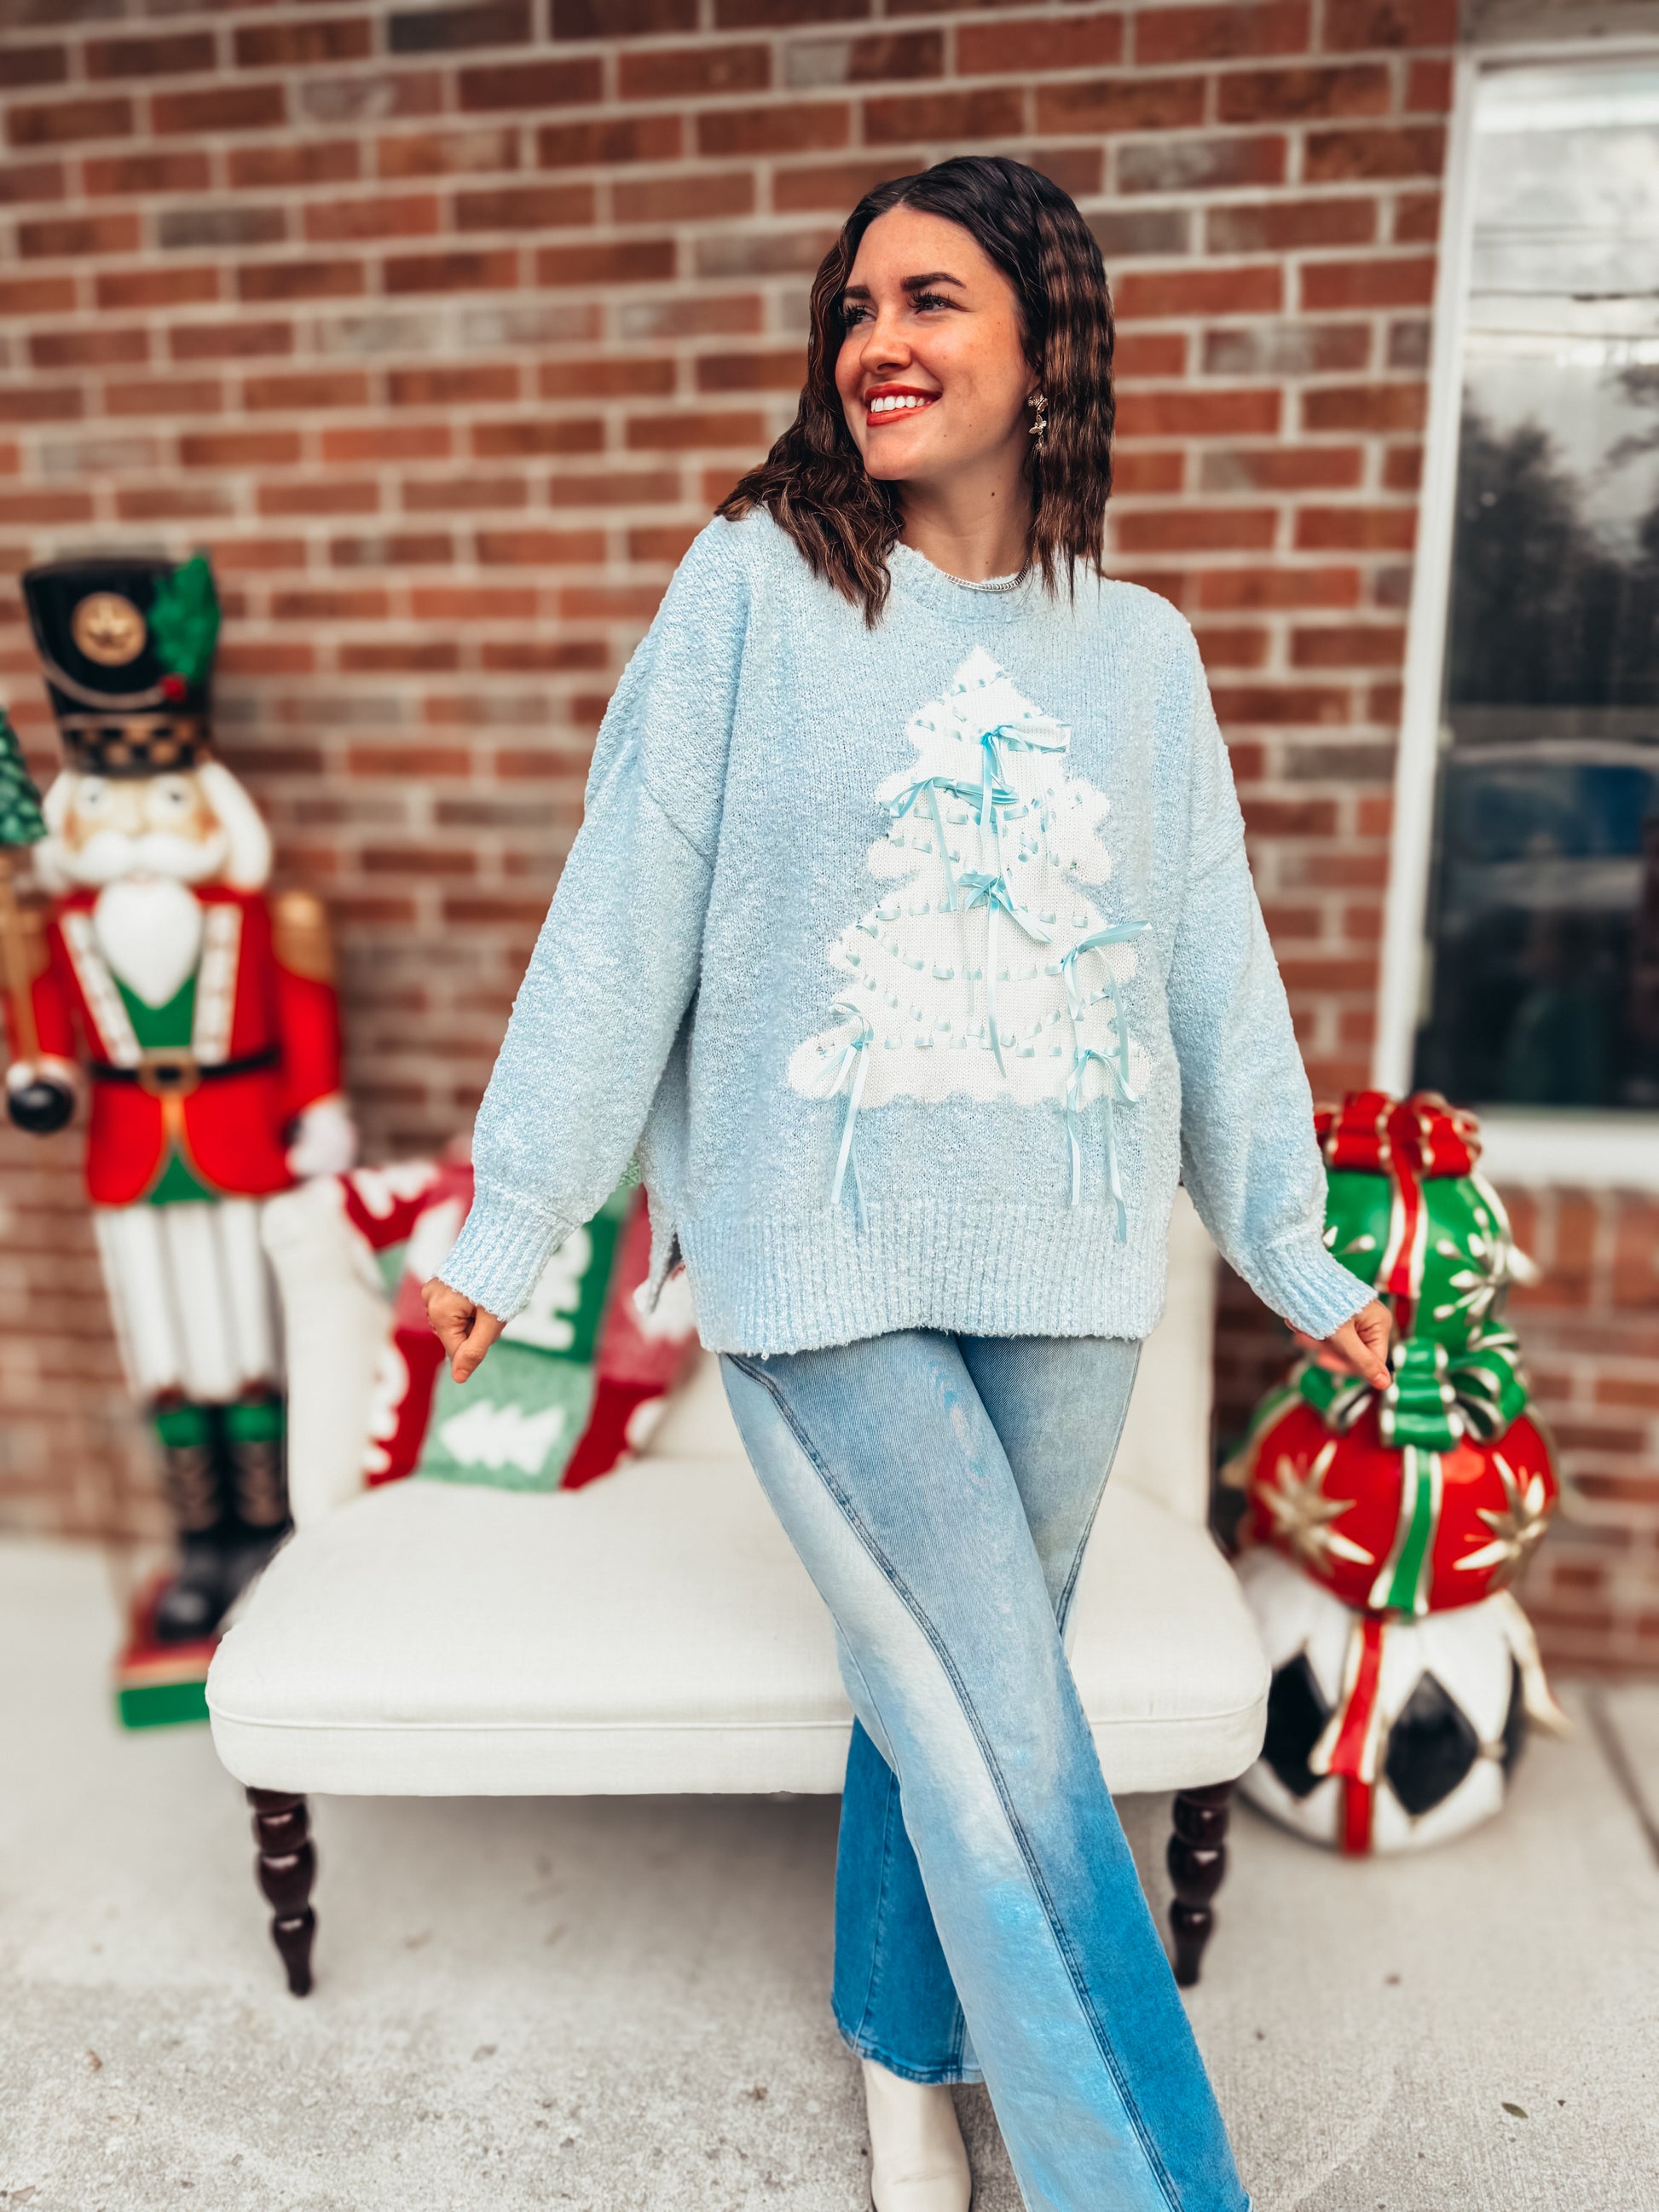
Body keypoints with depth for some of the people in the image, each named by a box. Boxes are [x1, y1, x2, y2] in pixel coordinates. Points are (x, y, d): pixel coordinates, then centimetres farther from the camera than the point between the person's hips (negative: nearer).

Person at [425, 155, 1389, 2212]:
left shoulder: (1143, 652, 8)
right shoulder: (754, 586, -2)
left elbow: (1213, 970, 13)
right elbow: (621, 922, -3)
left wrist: (1296, 1250, 17)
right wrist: (508, 1219, -1)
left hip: (1066, 1273, 4)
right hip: (828, 1264, -3)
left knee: (957, 1711, 15)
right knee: (1012, 1753, 0)